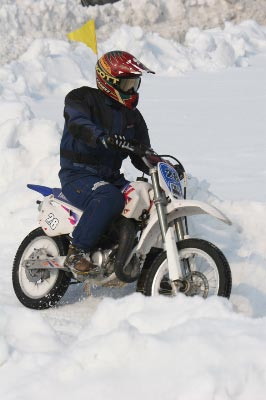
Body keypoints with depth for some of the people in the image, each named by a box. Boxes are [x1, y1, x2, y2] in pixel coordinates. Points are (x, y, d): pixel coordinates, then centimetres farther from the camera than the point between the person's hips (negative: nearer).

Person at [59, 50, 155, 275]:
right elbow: (78, 124, -28)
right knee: (110, 199, -37)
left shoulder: (132, 116, 16)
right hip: (78, 175, -7)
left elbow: (141, 156, 14)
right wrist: (103, 138, -47)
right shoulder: (81, 98, -6)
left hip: (111, 178, 7)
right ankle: (76, 253, -32)